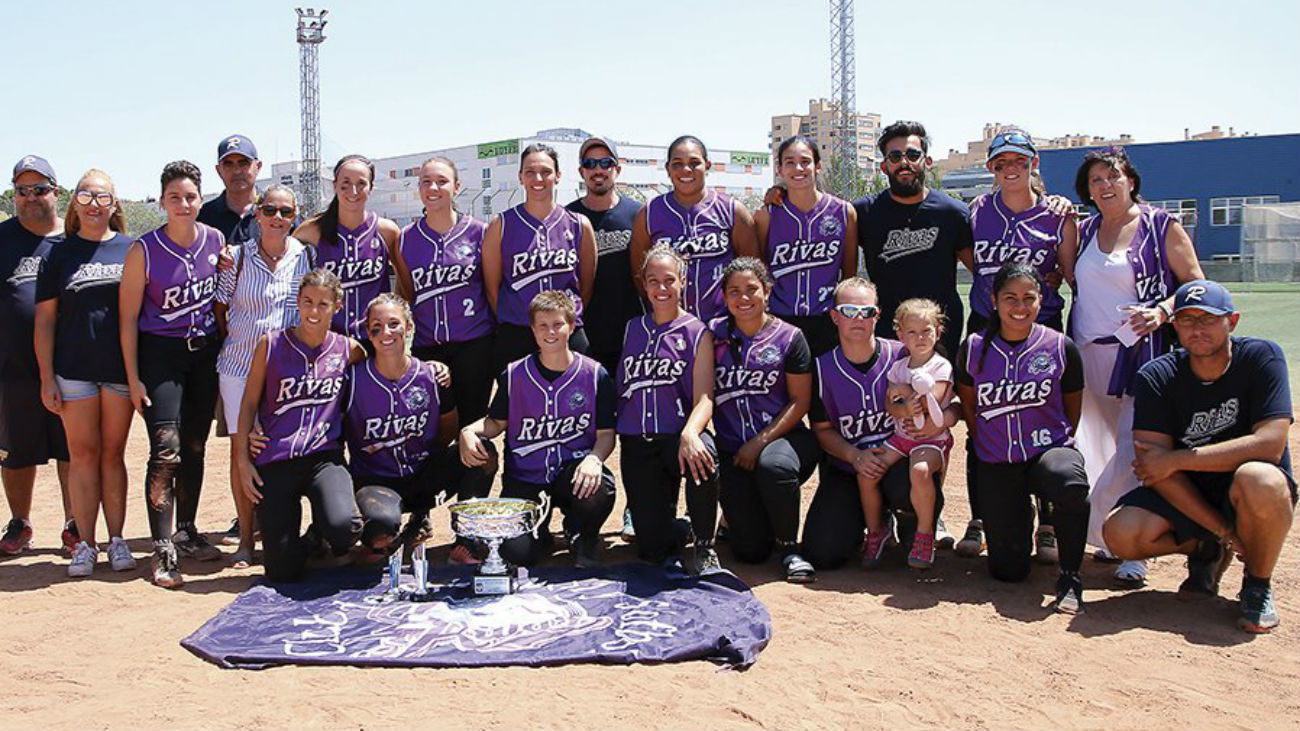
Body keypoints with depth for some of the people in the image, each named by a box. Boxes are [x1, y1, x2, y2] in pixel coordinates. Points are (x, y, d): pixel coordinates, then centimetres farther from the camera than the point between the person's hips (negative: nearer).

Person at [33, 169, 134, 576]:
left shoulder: (131, 250, 5)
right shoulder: (60, 254, 5)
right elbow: (44, 321, 5)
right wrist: (46, 379, -1)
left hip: (121, 368, 0)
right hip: (74, 370, 0)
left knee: (113, 454, 7)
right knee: (82, 454, 3)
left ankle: (116, 540, 13)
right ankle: (85, 544, 9)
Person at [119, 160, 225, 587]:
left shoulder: (216, 241, 1)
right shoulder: (144, 251, -11)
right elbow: (128, 316, -7)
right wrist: (133, 377, -9)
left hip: (205, 351, 4)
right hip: (160, 353, -4)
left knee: (194, 448, 11)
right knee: (166, 452, -13)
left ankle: (186, 532, 25)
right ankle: (163, 550, -9)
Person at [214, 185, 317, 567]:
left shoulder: (307, 256, 3)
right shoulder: (238, 257, 0)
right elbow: (219, 307, 8)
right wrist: (235, 342, 3)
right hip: (241, 364, -1)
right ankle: (245, 537, 11)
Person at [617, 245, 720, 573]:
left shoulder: (696, 333, 2)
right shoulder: (632, 330, 14)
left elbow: (704, 398, -9)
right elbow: (617, 388, 17)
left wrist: (690, 433, -30)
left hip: (678, 436, -2)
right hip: (636, 444, 2)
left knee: (702, 455, -40)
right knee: (653, 549, -10)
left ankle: (704, 545, -11)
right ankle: (679, 529, 30)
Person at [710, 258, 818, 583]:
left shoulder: (788, 337, 0)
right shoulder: (714, 334, 5)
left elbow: (800, 401, -2)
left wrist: (761, 441, -11)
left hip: (782, 437, -1)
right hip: (732, 449, 1)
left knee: (773, 465, -40)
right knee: (750, 551, -9)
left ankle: (789, 546, -12)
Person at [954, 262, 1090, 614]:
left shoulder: (1061, 347, -3)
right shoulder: (974, 349, -1)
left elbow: (1073, 412, 9)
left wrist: (1056, 448, 7)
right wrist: (990, 446, 12)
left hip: (1049, 448, -1)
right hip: (995, 465, 1)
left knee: (1070, 483, -40)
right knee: (1007, 570, -4)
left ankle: (1070, 578, -16)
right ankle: (1022, 516, 33)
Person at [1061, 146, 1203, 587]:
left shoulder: (1161, 227, 2)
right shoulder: (1084, 231, 15)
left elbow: (1196, 284, -1)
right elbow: (1072, 279, 9)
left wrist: (1162, 311, -17)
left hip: (1140, 352, -5)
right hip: (1086, 352, 5)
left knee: (1133, 449, -13)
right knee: (1094, 447, 8)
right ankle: (1108, 536, 21)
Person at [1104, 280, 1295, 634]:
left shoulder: (1261, 357, -12)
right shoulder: (1157, 377, -8)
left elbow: (1270, 443, -24)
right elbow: (1156, 468, -15)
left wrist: (1176, 459, -23)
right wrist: (1223, 531, -21)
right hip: (1185, 494, 3)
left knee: (1259, 480, -38)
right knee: (1121, 534, -23)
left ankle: (1258, 586, -7)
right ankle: (1208, 550, 10)